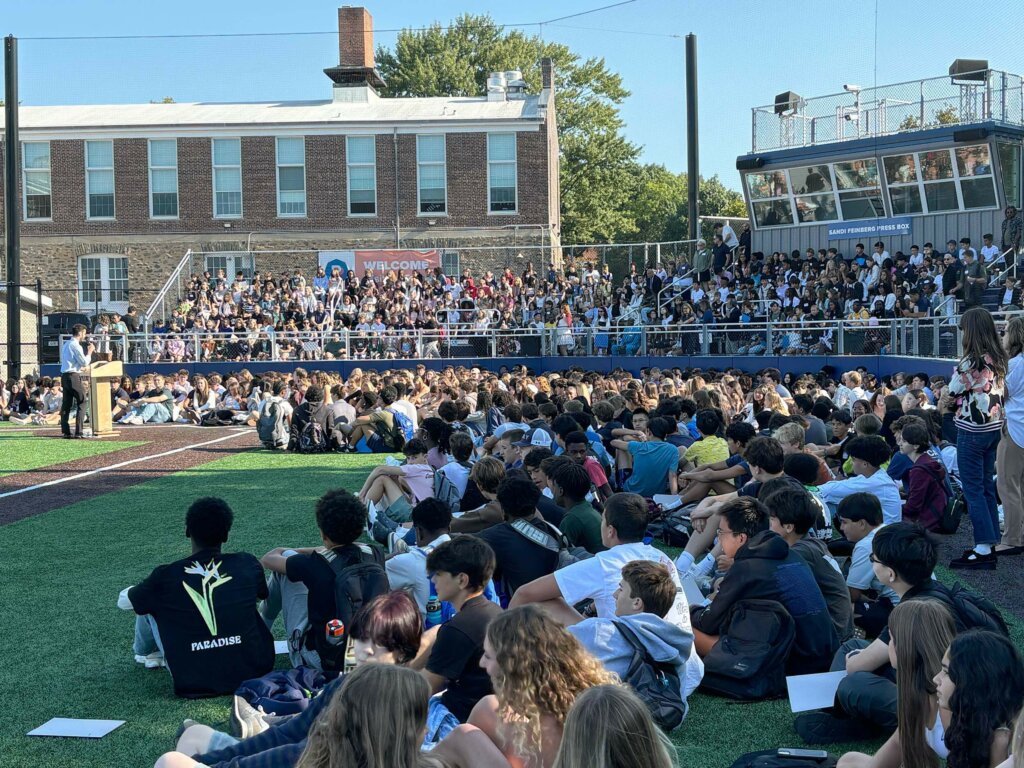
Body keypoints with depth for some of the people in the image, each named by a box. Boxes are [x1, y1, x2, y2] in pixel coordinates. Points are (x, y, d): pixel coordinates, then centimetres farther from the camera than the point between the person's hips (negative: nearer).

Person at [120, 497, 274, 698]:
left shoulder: (166, 576, -8)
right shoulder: (248, 565, -3)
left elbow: (124, 601, 14)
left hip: (194, 684, -1)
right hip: (252, 673, 2)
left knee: (148, 604, 17)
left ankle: (145, 653, 47)